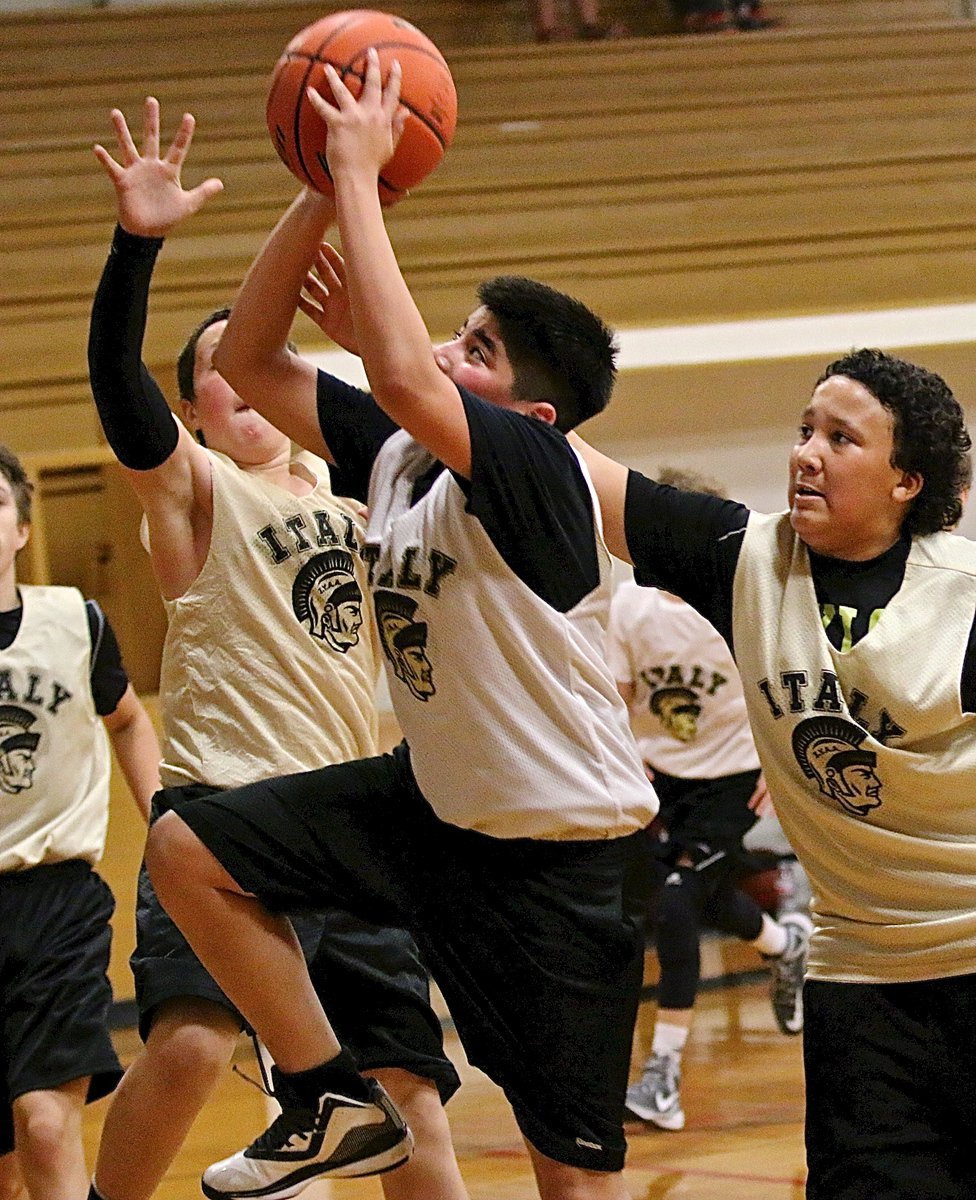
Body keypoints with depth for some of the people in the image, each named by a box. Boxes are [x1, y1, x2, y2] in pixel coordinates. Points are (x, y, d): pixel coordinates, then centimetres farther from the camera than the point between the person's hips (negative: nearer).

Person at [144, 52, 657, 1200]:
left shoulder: (536, 474, -24)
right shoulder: (394, 456, -2)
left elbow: (404, 378, -41)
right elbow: (247, 361, 1)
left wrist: (361, 176, -32)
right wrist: (322, 193, -12)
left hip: (560, 854, -8)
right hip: (432, 803, 8)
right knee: (189, 848, 0)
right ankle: (330, 1103, 10)